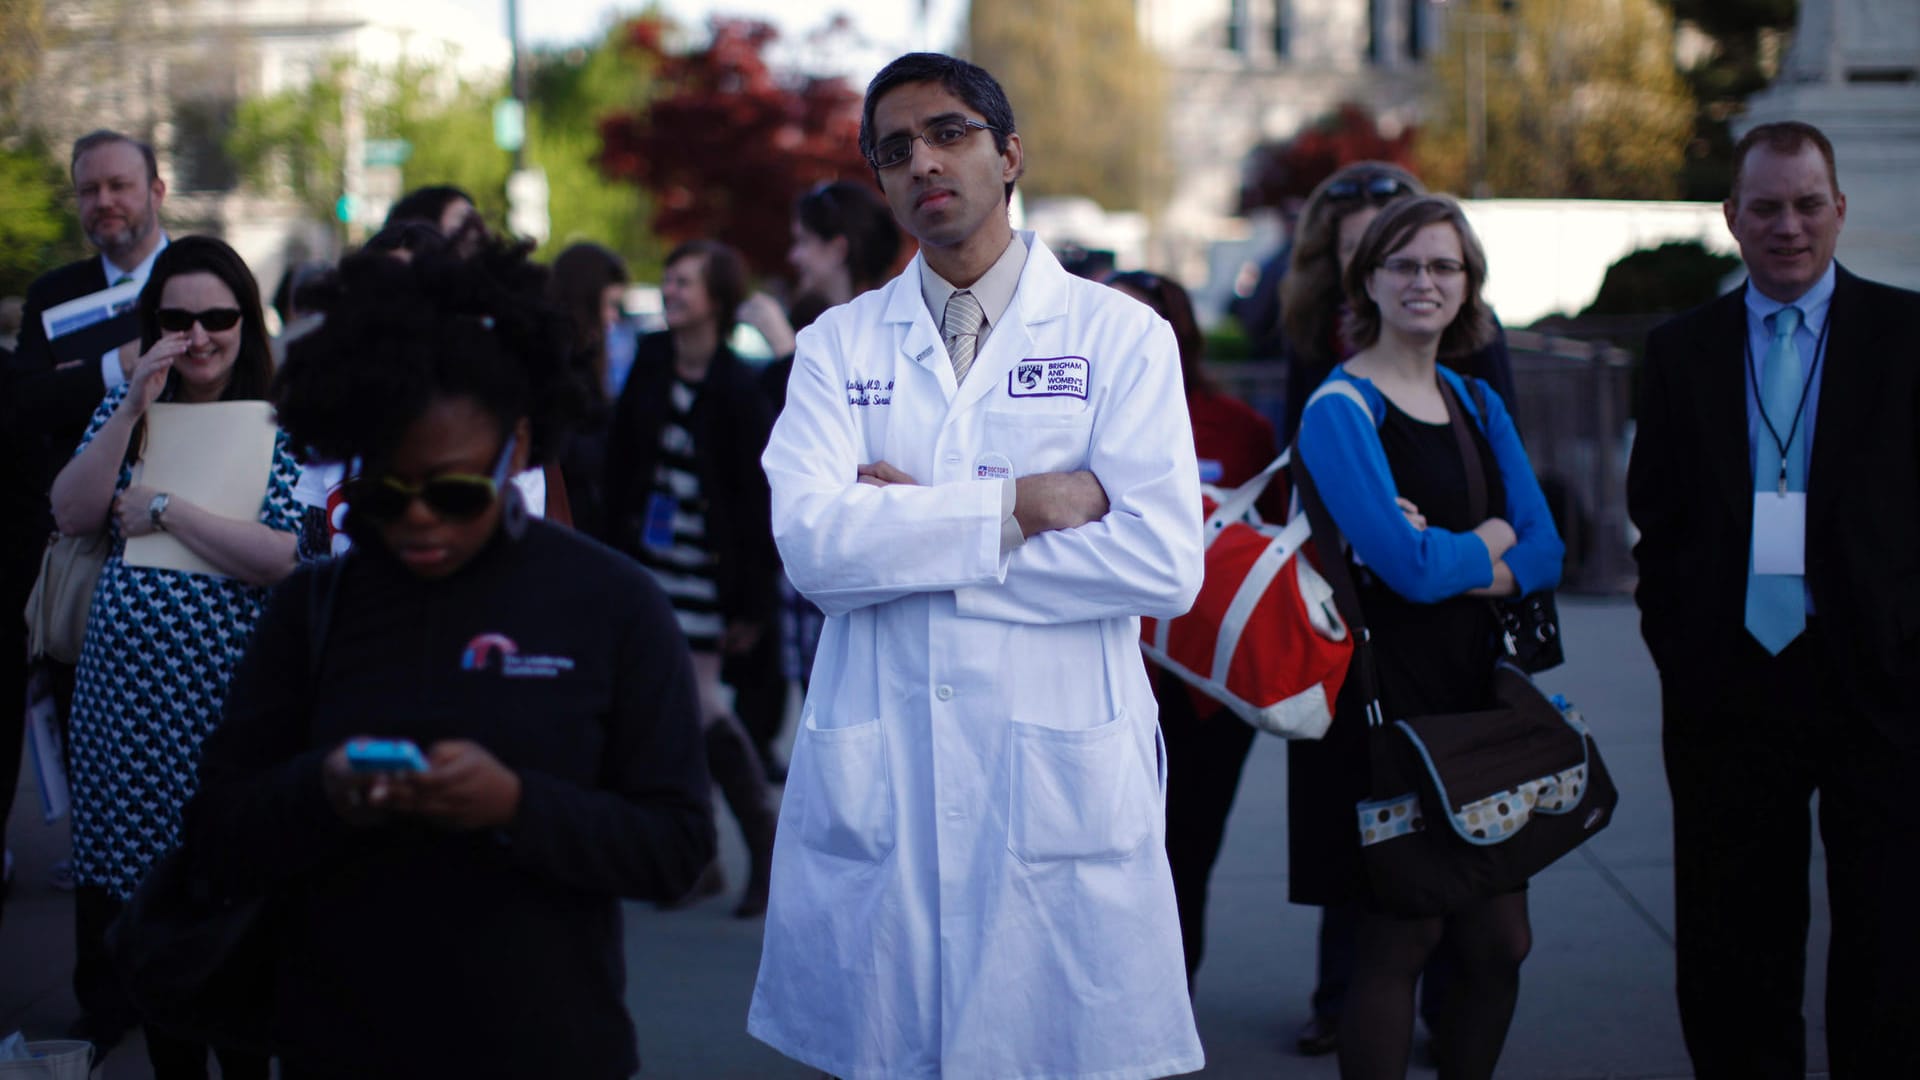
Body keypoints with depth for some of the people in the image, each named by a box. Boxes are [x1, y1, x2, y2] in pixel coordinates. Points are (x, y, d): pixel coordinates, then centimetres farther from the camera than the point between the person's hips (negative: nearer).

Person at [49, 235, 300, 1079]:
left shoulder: (283, 423, -5)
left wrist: (163, 510, -13)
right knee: (139, 882, 11)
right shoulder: (125, 405, 9)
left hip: (226, 693, -4)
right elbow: (72, 514, -3)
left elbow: (290, 561, -17)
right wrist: (133, 410, -11)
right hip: (123, 689, 4)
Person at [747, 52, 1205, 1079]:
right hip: (876, 785, 2)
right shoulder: (836, 346, 9)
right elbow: (810, 543, -7)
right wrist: (1015, 507, -11)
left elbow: (1163, 561, -10)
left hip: (1065, 781, -1)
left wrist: (908, 536, -7)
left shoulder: (1121, 335, 4)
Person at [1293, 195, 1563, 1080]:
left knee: (1500, 943, 7)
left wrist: (1454, 562, -12)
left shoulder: (1479, 406, 15)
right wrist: (1493, 537, 0)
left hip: (1477, 685, 7)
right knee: (1398, 942, -3)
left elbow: (1545, 552, 6)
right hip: (1389, 694, -7)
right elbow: (1410, 565, -18)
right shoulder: (1341, 407, -8)